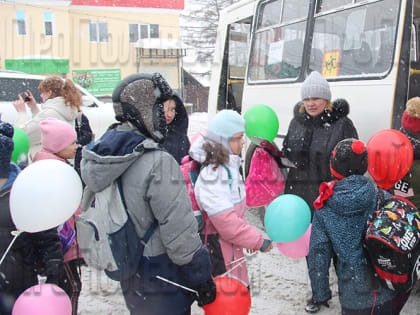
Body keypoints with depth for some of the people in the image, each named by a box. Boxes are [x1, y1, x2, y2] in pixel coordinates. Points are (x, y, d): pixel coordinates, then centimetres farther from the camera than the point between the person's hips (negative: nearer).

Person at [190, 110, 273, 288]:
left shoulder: (229, 166, 7)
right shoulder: (211, 174, -25)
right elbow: (226, 221, -27)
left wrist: (251, 238, 17)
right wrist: (258, 241, -18)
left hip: (232, 248, 10)